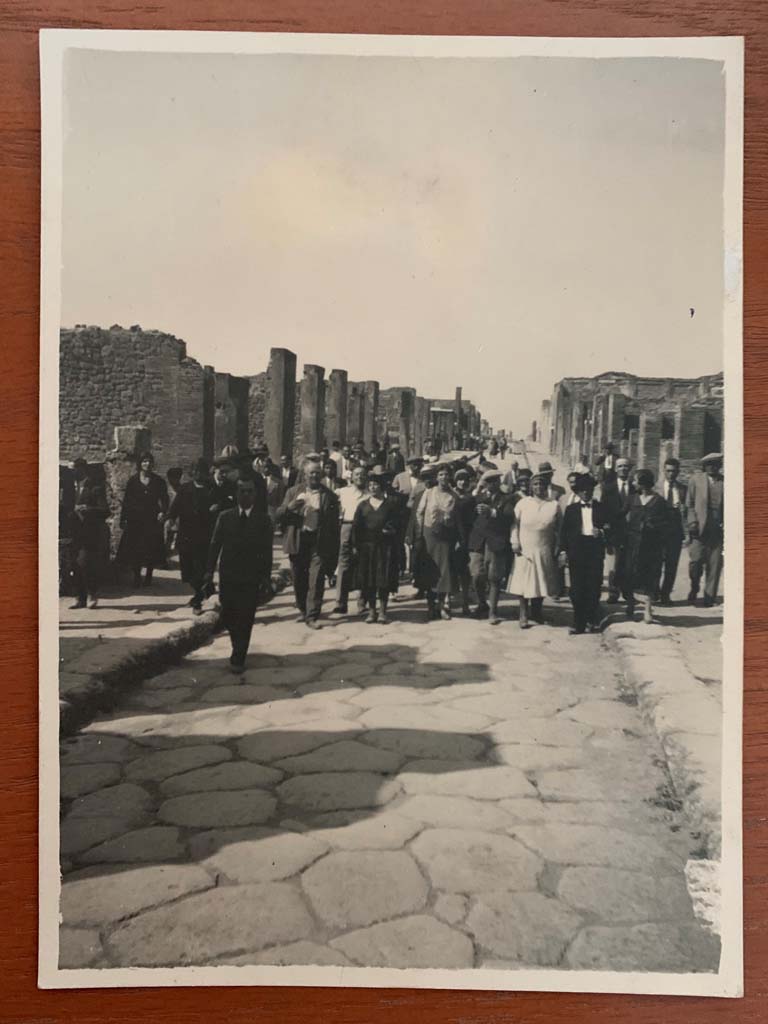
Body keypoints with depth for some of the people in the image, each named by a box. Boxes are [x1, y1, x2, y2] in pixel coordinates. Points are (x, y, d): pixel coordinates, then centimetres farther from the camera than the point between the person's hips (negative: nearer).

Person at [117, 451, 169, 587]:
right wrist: (123, 520, -1)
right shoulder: (133, 481, 5)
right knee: (135, 550, -1)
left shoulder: (158, 481, 6)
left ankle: (148, 576, 12)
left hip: (153, 520, 0)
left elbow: (164, 499, 3)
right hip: (135, 519, 0)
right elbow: (126, 501, 5)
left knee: (152, 550, 1)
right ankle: (136, 577, 9)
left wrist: (163, 512, -16)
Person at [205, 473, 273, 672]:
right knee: (227, 617, 8)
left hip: (251, 578, -2)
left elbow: (267, 551, -1)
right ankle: (238, 646, 35)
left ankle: (238, 658, 10)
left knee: (245, 620, -2)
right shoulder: (225, 517, 5)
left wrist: (265, 579, -5)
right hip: (227, 576, 2)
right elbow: (215, 545, 6)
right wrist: (210, 571, 0)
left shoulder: (263, 519, -1)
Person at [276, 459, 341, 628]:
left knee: (316, 580, -7)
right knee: (299, 580, 11)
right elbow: (278, 517, 5)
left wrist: (334, 550, 0)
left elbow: (334, 525, 3)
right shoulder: (293, 492, 9)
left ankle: (312, 616, 0)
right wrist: (290, 506, -16)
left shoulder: (329, 496, 3)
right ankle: (303, 611, 29)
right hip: (297, 542, 2)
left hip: (319, 543, -2)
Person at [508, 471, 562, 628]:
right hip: (524, 550, -1)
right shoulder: (523, 503, 1)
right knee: (524, 582, 0)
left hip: (544, 551, 1)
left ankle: (537, 612, 21)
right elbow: (515, 524, 3)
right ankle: (523, 615, 8)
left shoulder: (554, 505, 3)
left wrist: (556, 548, 1)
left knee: (541, 580, 6)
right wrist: (515, 542, -5)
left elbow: (558, 529, 6)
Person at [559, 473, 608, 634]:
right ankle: (578, 623, 4)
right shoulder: (571, 509, 9)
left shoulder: (601, 508, 9)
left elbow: (608, 528, 11)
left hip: (595, 550, 0)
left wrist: (601, 532, -11)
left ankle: (591, 621, 14)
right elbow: (564, 531, 7)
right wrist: (563, 550, -1)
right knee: (576, 588, -1)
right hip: (576, 551, 0)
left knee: (594, 586, 0)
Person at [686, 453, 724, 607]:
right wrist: (692, 522, -4)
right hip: (700, 528, -1)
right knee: (696, 561, -8)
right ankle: (694, 589, 18)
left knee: (715, 564, 0)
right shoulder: (696, 479, 8)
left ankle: (709, 597, 11)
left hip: (718, 529, 1)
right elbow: (689, 504, 7)